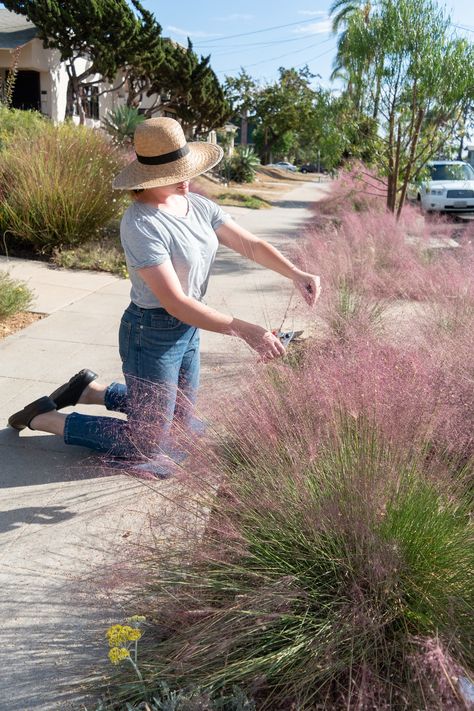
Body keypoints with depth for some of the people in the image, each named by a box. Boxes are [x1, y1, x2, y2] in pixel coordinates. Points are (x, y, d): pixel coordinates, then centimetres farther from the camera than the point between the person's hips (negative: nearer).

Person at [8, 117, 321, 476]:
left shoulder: (198, 205, -1)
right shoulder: (141, 224, -26)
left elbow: (251, 244, 1)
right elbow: (176, 302, -29)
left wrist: (296, 273, -15)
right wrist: (245, 330, -33)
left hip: (188, 329, 8)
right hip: (152, 334, -8)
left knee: (181, 419, 25)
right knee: (150, 446, 3)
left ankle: (91, 390, 31)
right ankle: (46, 418, 15)